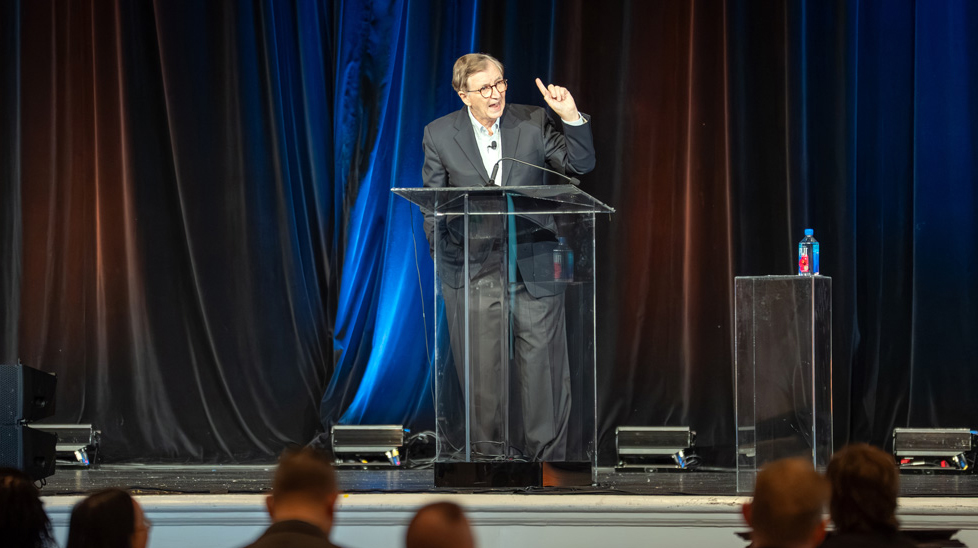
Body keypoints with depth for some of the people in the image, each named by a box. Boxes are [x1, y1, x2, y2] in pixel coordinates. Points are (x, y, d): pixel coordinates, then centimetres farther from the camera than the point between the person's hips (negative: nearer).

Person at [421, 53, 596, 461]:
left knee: (544, 370, 0)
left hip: (533, 270, 1)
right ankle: (490, 454, 12)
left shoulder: (533, 123, 4)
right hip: (473, 272, 0)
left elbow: (580, 165, 3)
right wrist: (444, 259, 0)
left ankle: (547, 455, 7)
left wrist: (571, 117, -11)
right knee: (482, 374, 2)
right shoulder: (439, 134, 3)